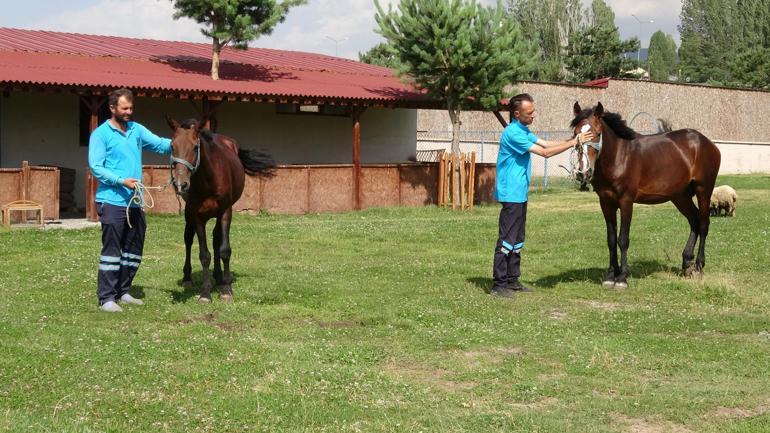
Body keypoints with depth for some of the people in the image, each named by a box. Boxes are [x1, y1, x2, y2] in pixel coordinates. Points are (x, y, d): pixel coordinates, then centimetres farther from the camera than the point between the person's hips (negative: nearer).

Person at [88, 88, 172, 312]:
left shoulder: (137, 130, 12)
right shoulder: (101, 134, -6)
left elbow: (158, 144, 6)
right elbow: (96, 167, -12)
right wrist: (121, 181, -22)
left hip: (134, 202, 7)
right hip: (112, 201, -7)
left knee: (134, 250, 13)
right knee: (112, 249, -6)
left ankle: (122, 291, 25)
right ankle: (106, 297, -2)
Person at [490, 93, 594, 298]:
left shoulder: (523, 131, 14)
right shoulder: (513, 133, -19)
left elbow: (546, 143, 14)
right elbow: (545, 152, -19)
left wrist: (575, 140, 2)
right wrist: (574, 142, -16)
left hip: (520, 193, 10)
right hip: (511, 194, -10)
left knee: (517, 239, 14)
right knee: (507, 239, -8)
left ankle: (512, 280, 21)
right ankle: (498, 284, -5)